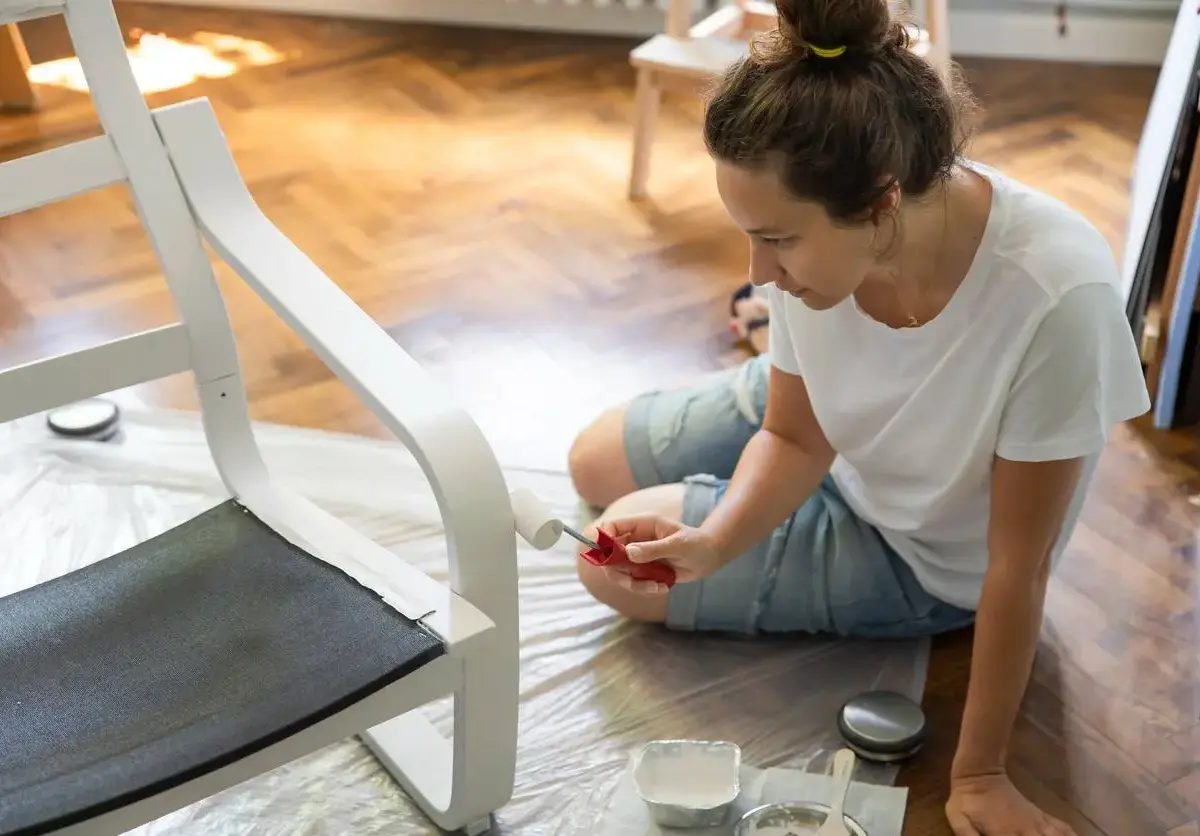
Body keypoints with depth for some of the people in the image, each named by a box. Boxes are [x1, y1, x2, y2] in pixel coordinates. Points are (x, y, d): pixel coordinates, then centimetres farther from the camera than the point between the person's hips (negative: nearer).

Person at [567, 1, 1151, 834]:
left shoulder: (1054, 295, -44)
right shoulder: (818, 231, -29)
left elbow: (1019, 566, -31)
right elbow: (794, 436, -11)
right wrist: (715, 539, -31)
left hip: (926, 553, -4)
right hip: (826, 423, 4)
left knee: (618, 575, -5)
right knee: (596, 466, 16)